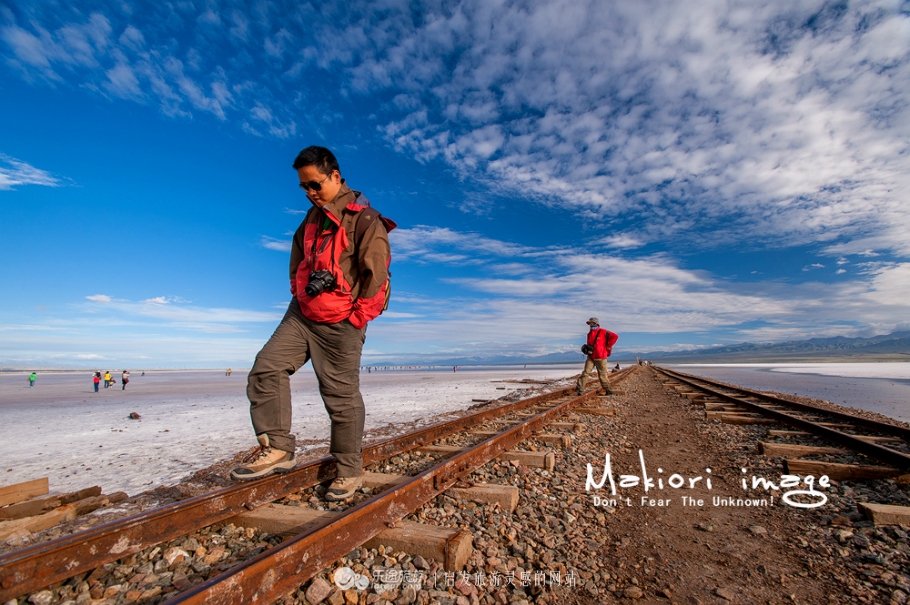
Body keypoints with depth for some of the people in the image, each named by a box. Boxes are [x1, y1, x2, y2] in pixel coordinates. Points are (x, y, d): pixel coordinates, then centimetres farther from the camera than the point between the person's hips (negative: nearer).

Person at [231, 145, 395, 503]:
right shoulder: (313, 217, 13)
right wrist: (299, 292, 14)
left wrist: (355, 320, -12)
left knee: (342, 396, 0)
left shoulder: (364, 220, -13)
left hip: (340, 323, -7)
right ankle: (277, 448, 9)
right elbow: (297, 259, 26)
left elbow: (375, 276, -16)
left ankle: (349, 471, 17)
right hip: (302, 313, 8)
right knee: (266, 369, -1)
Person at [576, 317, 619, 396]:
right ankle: (580, 390, -9)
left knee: (603, 375, 5)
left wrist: (608, 346, -12)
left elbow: (615, 337, -15)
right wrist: (586, 348, 6)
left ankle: (609, 390, 24)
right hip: (590, 357, 5)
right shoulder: (589, 334, 13)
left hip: (600, 358, -5)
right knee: (585, 372, -8)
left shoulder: (603, 332, -9)